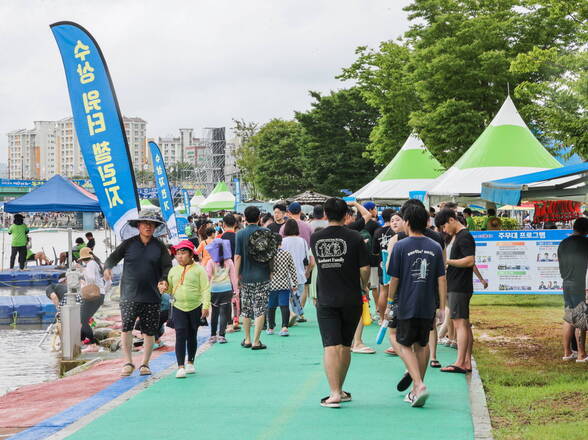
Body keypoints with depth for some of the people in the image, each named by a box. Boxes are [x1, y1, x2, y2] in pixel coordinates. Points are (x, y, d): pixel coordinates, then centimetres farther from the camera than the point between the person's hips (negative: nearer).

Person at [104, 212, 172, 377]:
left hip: (151, 296, 1)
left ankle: (145, 364, 17)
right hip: (129, 295, -1)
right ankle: (128, 362, -2)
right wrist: (108, 268, -18)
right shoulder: (128, 244, 5)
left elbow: (167, 267, 2)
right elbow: (113, 257, 4)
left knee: (149, 331, 5)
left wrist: (164, 280, -18)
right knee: (126, 327, -12)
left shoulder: (159, 246, 6)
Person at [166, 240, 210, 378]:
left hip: (195, 307, -1)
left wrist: (206, 305, -13)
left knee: (192, 336, 11)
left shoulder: (198, 270, -2)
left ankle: (190, 363, 28)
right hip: (178, 307, 1)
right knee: (180, 335, -9)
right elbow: (171, 288, 17)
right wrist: (165, 289, -7)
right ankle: (181, 367, -11)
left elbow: (205, 289, -4)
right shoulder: (173, 271, 8)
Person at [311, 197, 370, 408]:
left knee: (331, 347, -5)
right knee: (345, 346, 14)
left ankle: (334, 393, -17)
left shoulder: (315, 238, 1)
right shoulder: (354, 237, -6)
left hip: (326, 300, 0)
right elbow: (365, 267, -6)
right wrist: (364, 286, 10)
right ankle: (339, 389, 25)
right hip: (351, 299, 0)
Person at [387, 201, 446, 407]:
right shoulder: (435, 247, 3)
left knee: (405, 345, 5)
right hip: (428, 306, 4)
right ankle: (417, 388, 23)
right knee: (422, 345, 15)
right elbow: (441, 279, 3)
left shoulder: (401, 246, -8)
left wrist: (389, 302, 7)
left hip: (406, 305, -4)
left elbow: (394, 279, -6)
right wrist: (442, 307, 9)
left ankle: (419, 385, -13)